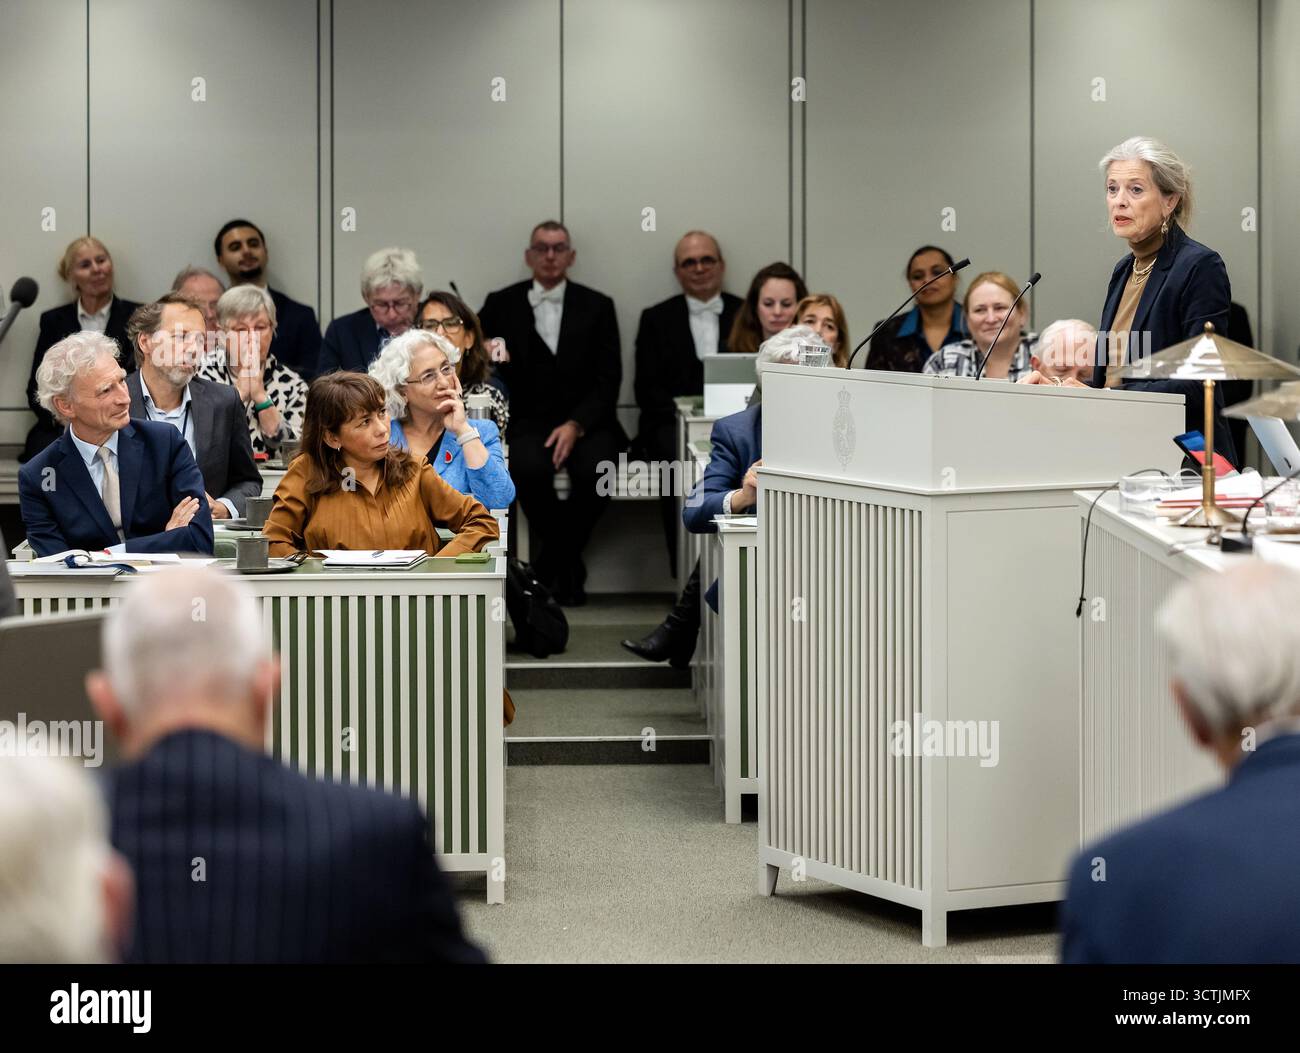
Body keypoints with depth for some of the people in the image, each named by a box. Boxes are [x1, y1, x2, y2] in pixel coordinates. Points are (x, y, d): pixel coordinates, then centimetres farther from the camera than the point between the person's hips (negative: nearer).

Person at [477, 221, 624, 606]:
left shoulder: (596, 307, 11)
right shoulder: (502, 305, 13)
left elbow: (608, 380, 3)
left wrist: (576, 425, -12)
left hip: (585, 422, 0)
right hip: (527, 422, 0)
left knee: (596, 470, -32)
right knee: (529, 468, -34)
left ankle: (554, 560, -7)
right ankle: (568, 564, -9)